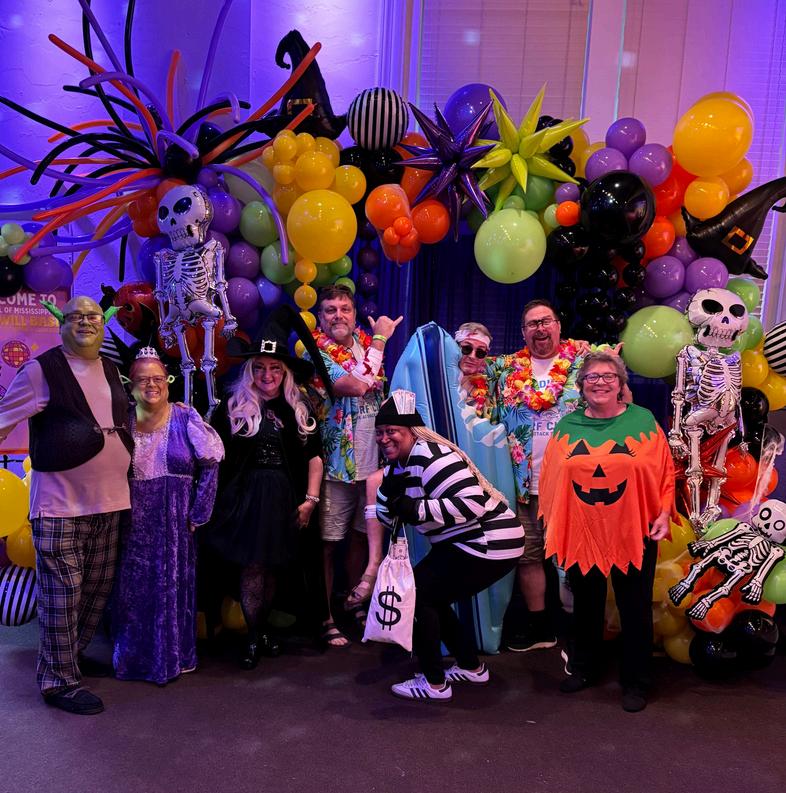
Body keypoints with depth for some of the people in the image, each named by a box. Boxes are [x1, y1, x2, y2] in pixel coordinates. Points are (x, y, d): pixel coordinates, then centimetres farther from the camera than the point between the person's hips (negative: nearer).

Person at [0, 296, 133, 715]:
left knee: (98, 588, 16)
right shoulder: (41, 370, -7)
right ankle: (59, 681, 13)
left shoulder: (111, 371, 12)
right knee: (62, 596, -1)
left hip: (109, 504, 7)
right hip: (61, 505, -6)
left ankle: (73, 655, 35)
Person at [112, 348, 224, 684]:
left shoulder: (186, 419, -4)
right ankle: (132, 657, 28)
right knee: (132, 589, 9)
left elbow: (210, 467, -4)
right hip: (132, 525, 2)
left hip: (174, 523, -1)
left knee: (172, 588, 7)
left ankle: (171, 658, 23)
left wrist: (197, 515, -5)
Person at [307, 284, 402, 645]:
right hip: (336, 465, -6)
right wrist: (379, 339, -14)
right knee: (328, 543, 1)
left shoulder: (365, 343, 11)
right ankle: (326, 618, 12)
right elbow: (356, 385, -23)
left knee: (362, 535, 17)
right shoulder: (316, 352, -8)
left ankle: (356, 603, 34)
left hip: (372, 461, 6)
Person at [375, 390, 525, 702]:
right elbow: (387, 519, 13)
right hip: (460, 545, 10)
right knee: (430, 596, 15)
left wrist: (419, 509, -26)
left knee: (415, 594, -6)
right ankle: (472, 667, 30)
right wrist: (388, 490, -6)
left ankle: (434, 683, 7)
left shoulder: (429, 457, -21)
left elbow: (473, 503, -30)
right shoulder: (400, 464, 10)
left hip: (489, 544, -10)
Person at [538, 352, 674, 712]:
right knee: (585, 605, 16)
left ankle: (635, 681, 26)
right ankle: (584, 668, 36)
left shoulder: (643, 421, -1)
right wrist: (552, 524, 3)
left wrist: (663, 513, -9)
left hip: (634, 533, -2)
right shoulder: (567, 426, 4)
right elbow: (550, 478, 5)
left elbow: (665, 472, -1)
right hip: (580, 533, 2)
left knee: (635, 608, 9)